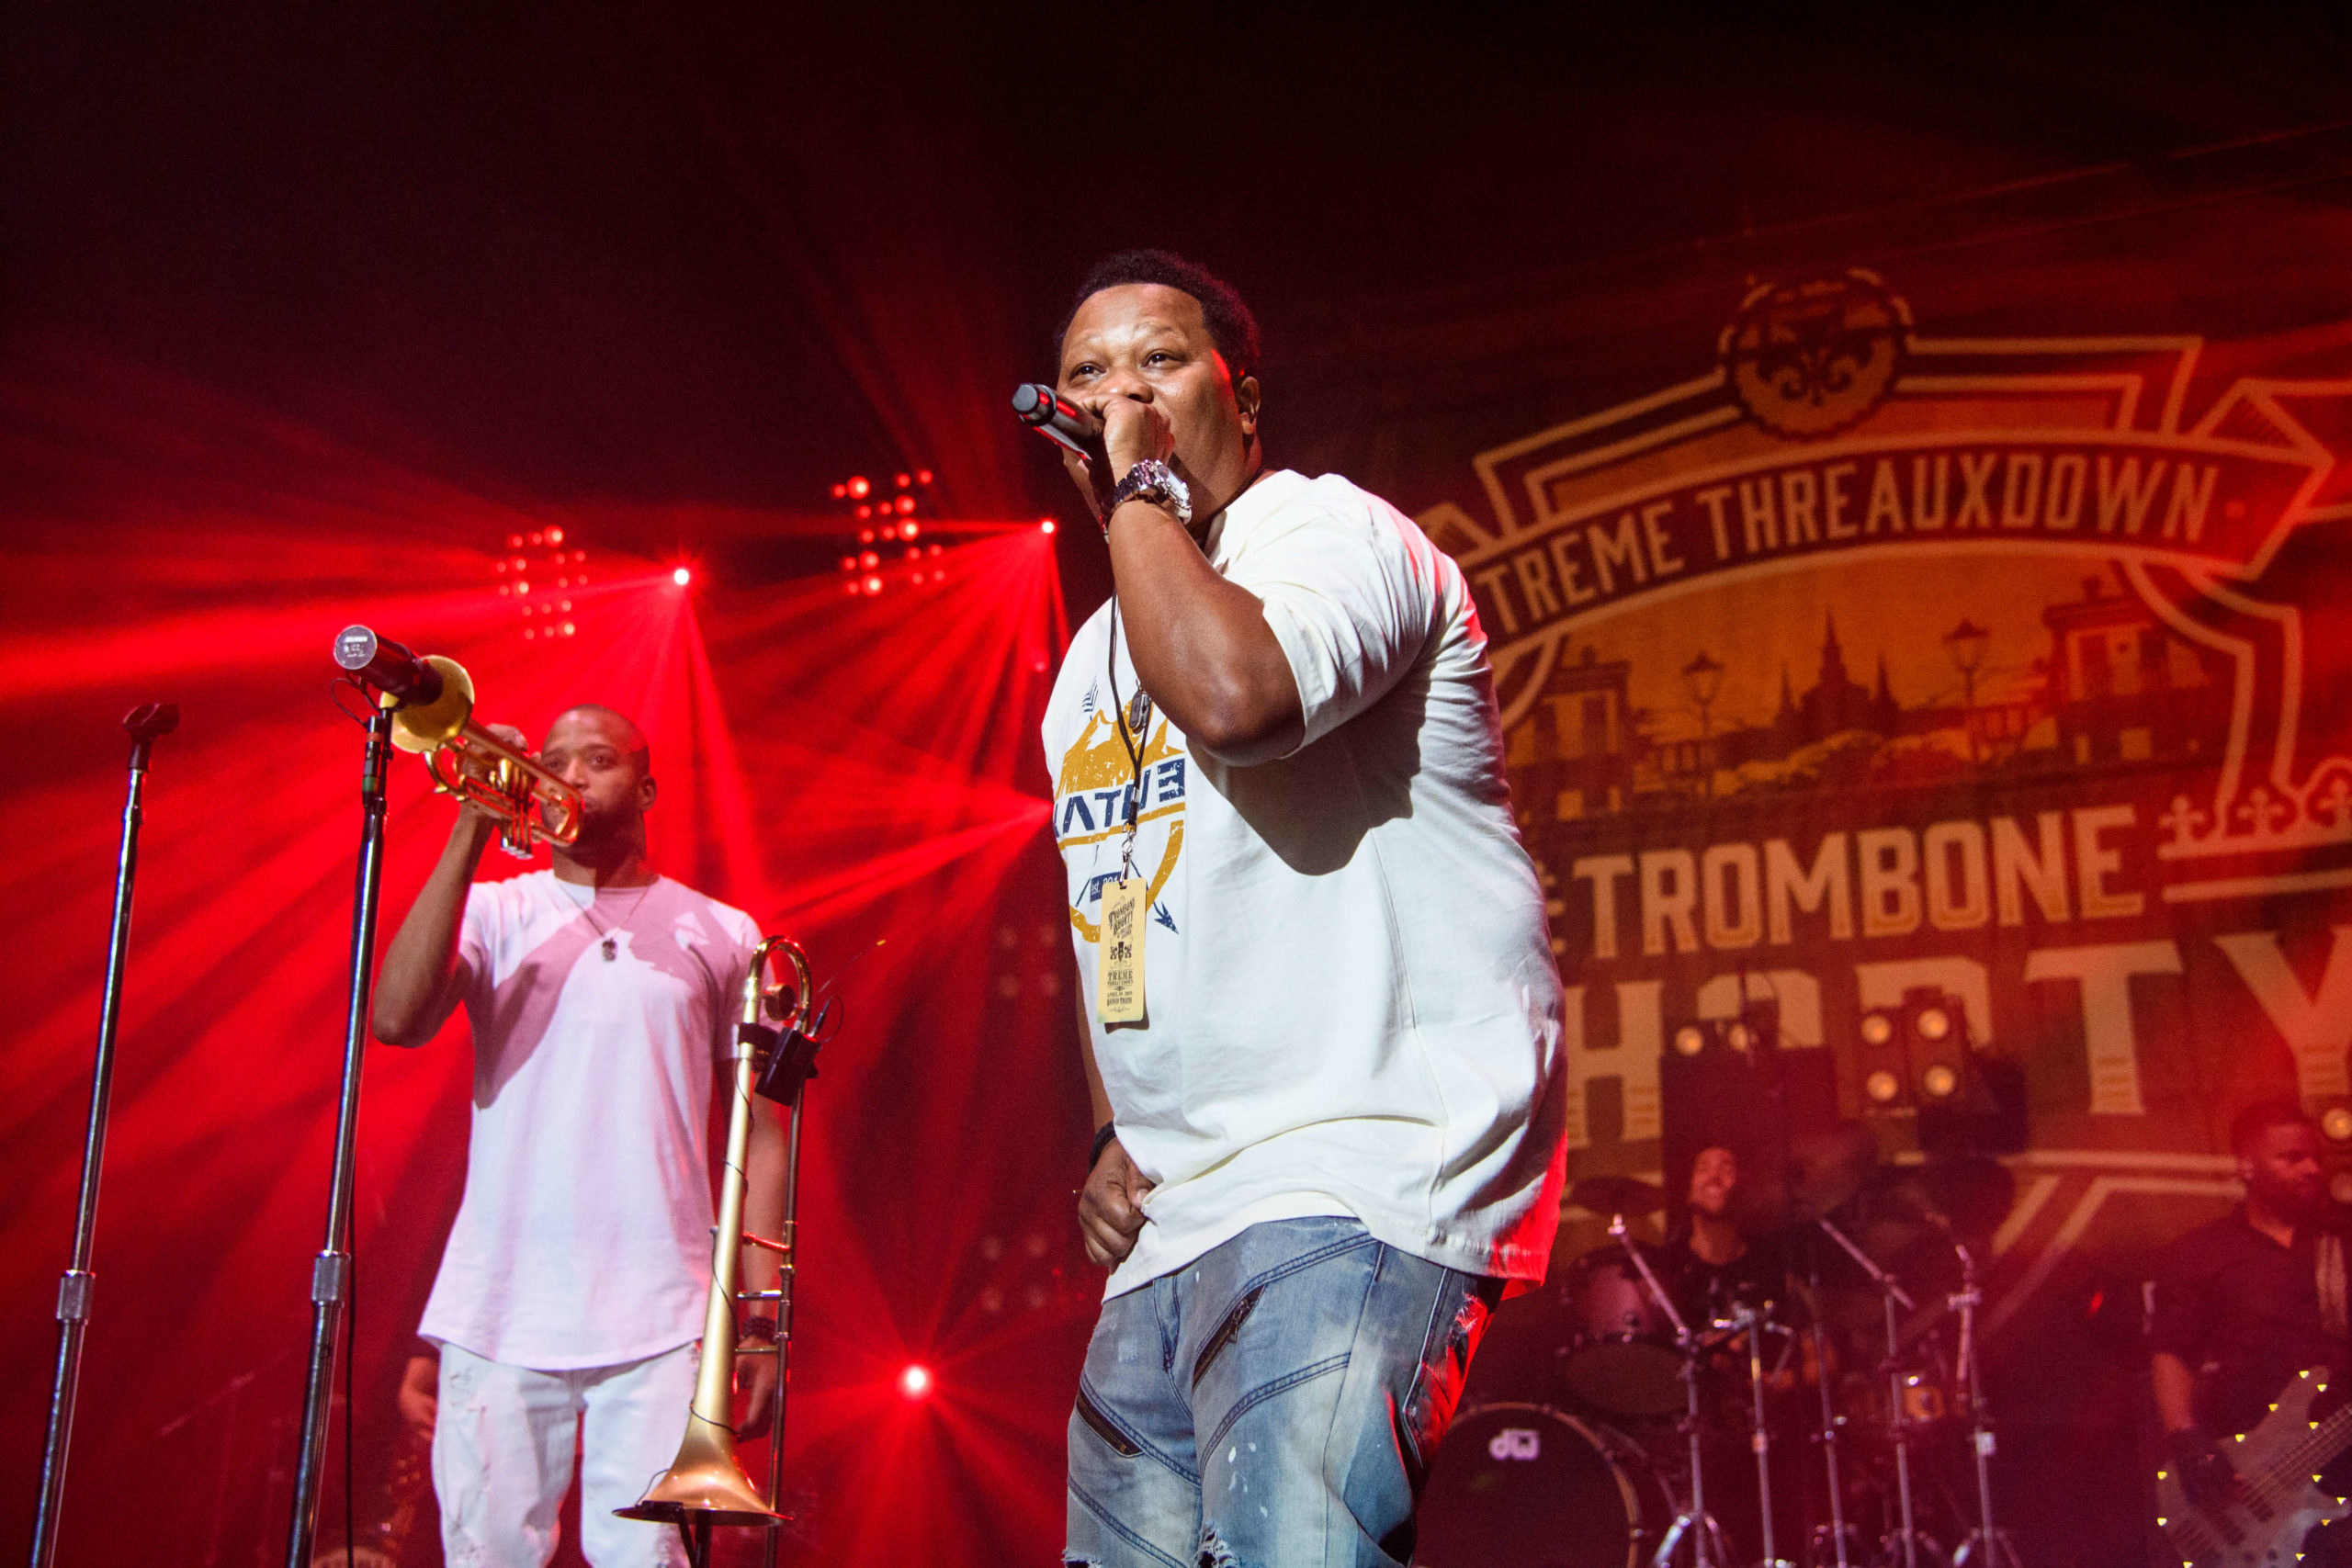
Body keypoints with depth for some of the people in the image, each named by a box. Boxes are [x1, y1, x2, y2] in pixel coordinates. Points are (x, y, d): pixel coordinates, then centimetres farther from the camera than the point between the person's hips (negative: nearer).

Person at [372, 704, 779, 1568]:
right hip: (500, 1310, 1)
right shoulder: (494, 912, 12)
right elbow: (396, 1019, -9)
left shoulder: (721, 934, 12)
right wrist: (471, 832, -8)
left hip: (658, 1318, 0)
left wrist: (762, 1314, 3)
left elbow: (758, 1133, 11)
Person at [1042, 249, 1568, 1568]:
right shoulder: (1091, 660, 22)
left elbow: (1231, 694, -29)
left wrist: (1138, 487, -13)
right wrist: (1110, 1140, 13)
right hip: (1169, 1223, 9)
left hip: (1356, 1177, -9)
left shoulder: (1334, 531, -5)